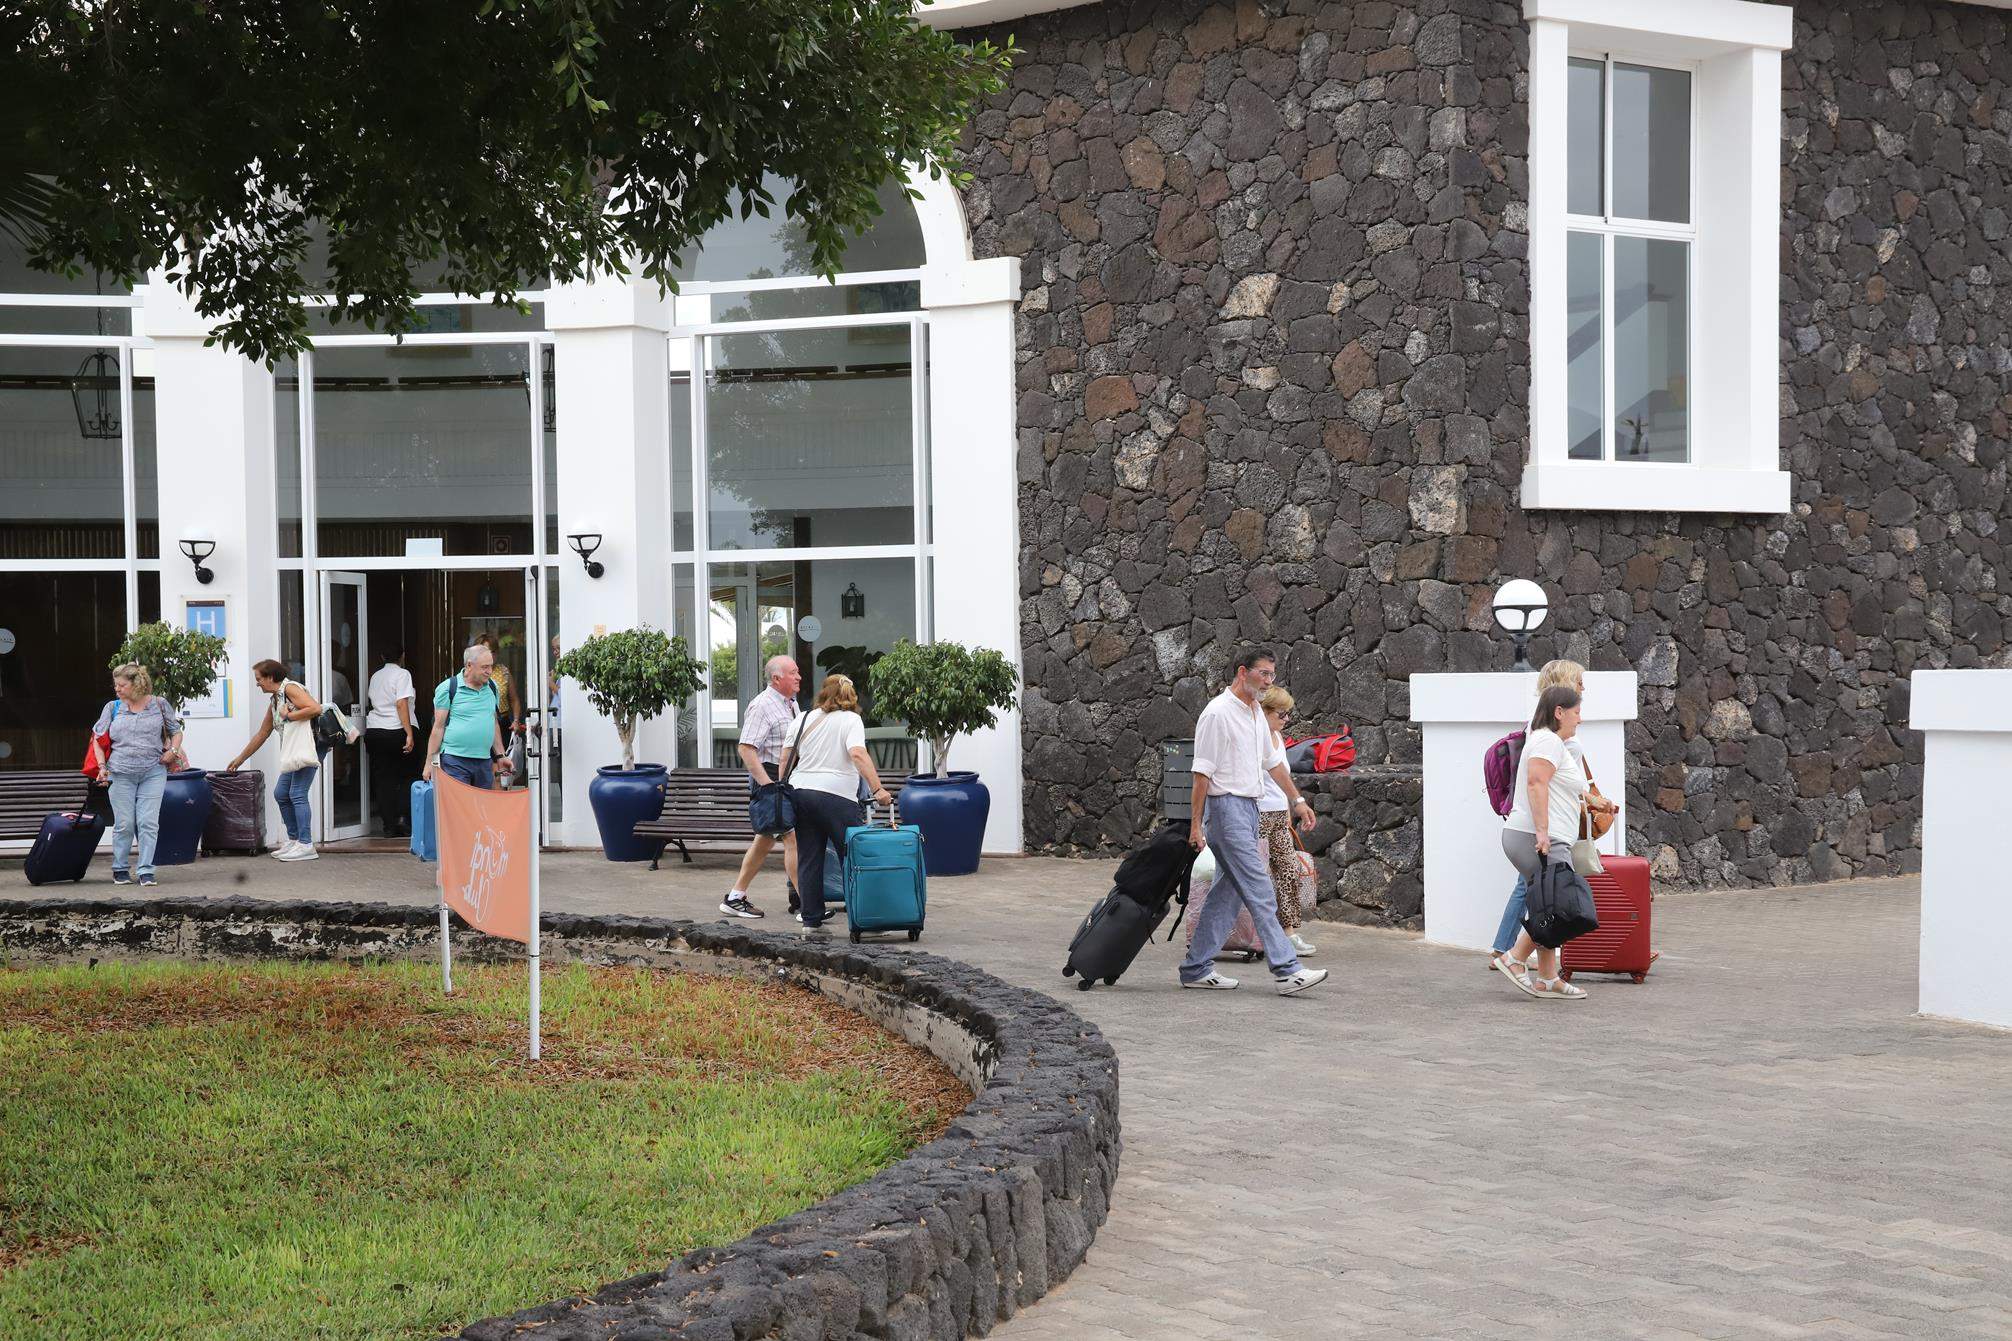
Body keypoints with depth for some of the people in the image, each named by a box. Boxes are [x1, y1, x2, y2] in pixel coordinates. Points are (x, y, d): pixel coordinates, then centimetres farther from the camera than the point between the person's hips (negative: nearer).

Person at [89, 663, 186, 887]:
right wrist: (102, 766, 0)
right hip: (121, 774, 1)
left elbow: (176, 731, 15)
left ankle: (145, 870, -2)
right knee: (124, 824, 1)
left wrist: (173, 751, -3)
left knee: (149, 823, -7)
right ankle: (120, 869, 15)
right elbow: (97, 739, 11)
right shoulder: (113, 708, 8)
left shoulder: (159, 704, 6)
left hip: (153, 773, -1)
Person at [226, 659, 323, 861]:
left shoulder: (291, 688, -7)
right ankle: (294, 840, 16)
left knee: (297, 794, -13)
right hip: (293, 752, 10)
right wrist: (239, 759, 32)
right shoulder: (275, 700, 22)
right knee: (281, 793, 10)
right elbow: (261, 734, 29)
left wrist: (288, 715, -12)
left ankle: (306, 845, -14)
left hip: (307, 746, -10)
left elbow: (315, 708, -21)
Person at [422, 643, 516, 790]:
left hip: (484, 761, 5)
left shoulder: (492, 687, 13)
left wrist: (500, 756, 17)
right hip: (454, 761, -5)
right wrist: (430, 763, -5)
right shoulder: (448, 688, -3)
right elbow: (438, 727, -3)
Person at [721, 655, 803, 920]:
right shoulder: (762, 706, -14)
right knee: (793, 837, -12)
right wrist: (768, 786, -25)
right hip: (768, 776, -10)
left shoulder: (791, 704, 15)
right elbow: (746, 749, -20)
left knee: (766, 839, 12)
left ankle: (735, 898, 19)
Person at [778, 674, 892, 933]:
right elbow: (858, 754, -17)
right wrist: (877, 789, -21)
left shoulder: (806, 718, 14)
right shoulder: (850, 720, -1)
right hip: (835, 795, -5)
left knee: (809, 860, 8)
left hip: (800, 790, 5)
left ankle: (811, 921, 8)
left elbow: (785, 758, 14)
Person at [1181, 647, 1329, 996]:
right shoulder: (1218, 713, -14)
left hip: (1249, 809, 9)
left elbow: (1273, 762, 25)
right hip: (1227, 808, -9)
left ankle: (1196, 968, 15)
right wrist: (1196, 824, -16)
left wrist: (1298, 800, 22)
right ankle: (1287, 970, -14)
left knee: (1226, 893, 10)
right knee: (1259, 892, -12)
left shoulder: (1256, 713, 14)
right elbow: (1202, 772, -15)